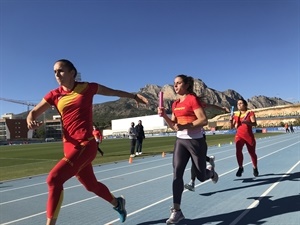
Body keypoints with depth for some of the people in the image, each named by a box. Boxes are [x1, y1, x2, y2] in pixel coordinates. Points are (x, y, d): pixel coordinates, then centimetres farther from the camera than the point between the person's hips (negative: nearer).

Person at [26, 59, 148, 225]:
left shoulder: (87, 87, -3)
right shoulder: (54, 95, 5)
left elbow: (113, 92, 11)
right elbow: (33, 113, 8)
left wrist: (134, 96, 15)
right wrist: (30, 121, -16)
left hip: (86, 145, -5)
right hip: (69, 146, 5)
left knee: (54, 179, -19)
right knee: (91, 185, 19)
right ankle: (117, 203, 46)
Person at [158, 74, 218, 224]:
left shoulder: (192, 99, -12)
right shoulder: (175, 104, 10)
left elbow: (204, 120, -19)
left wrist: (185, 126, -26)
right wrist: (164, 115, -2)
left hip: (196, 141, -5)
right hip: (180, 141, 6)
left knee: (201, 176, 11)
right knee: (176, 174, -8)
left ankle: (211, 172, 49)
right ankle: (176, 211, -2)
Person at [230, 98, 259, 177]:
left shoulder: (250, 112, -3)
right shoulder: (236, 114, 5)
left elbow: (254, 123, -16)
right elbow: (232, 127, 7)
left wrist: (246, 122, -34)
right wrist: (231, 120, -13)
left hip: (249, 136, -1)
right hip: (239, 135, 1)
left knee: (252, 153, 10)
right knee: (238, 151, -20)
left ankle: (255, 168, 34)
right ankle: (240, 168, 0)